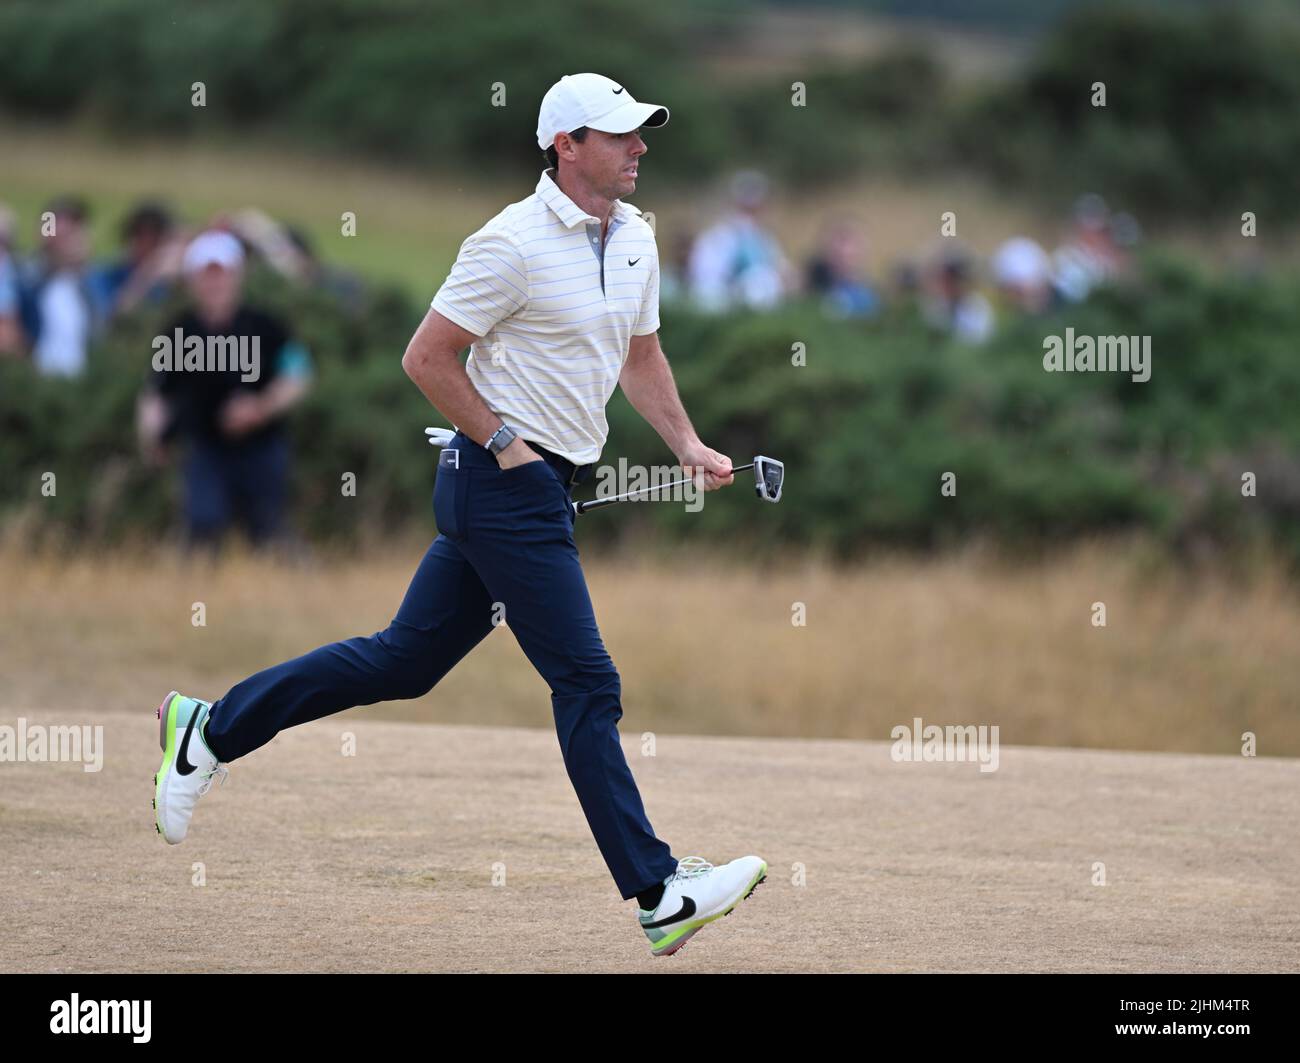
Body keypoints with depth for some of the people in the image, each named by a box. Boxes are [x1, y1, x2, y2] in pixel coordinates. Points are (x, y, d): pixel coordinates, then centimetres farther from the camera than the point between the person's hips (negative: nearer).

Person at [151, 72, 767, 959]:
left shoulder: (634, 239, 12)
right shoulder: (513, 244, -15)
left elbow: (640, 356, 25)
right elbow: (427, 358, -13)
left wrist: (687, 446, 12)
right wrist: (507, 444, -15)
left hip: (542, 487, 9)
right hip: (507, 487, -9)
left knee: (405, 661, 13)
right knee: (587, 685, -9)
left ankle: (211, 728, 23)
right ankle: (659, 894, -8)